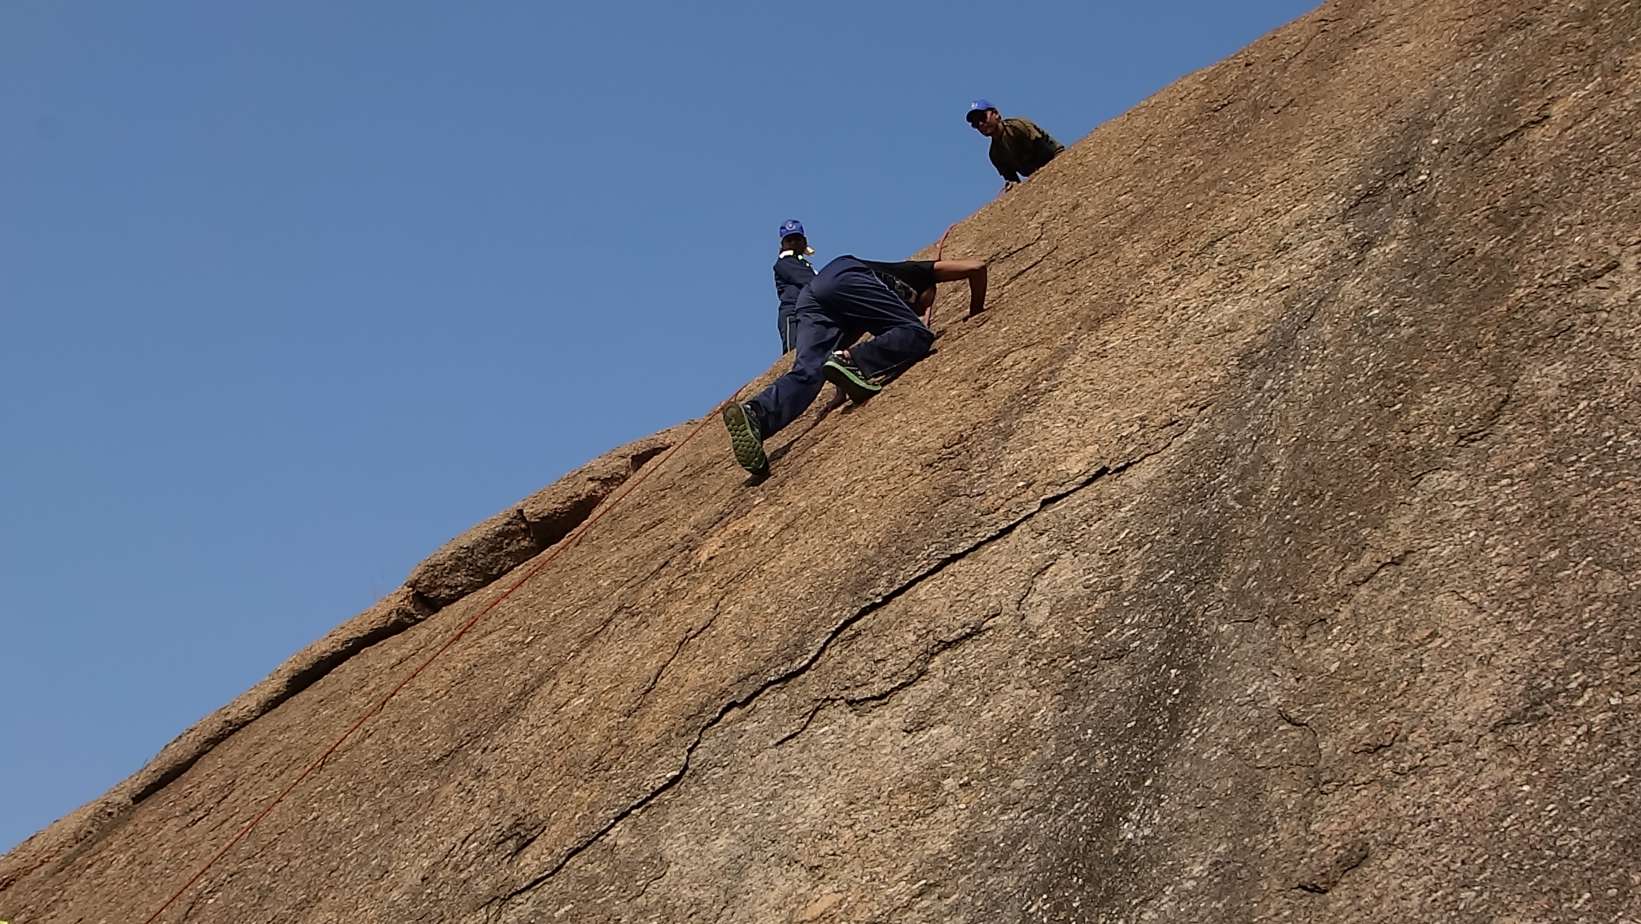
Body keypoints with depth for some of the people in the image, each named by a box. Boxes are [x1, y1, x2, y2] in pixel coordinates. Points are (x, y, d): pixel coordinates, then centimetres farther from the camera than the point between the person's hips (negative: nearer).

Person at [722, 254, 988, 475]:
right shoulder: (920, 272, 32)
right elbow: (976, 267, 27)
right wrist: (976, 311, 38)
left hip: (811, 298, 7)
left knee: (807, 372, -12)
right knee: (916, 335, -7)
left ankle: (756, 415, -39)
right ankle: (852, 362, -31)